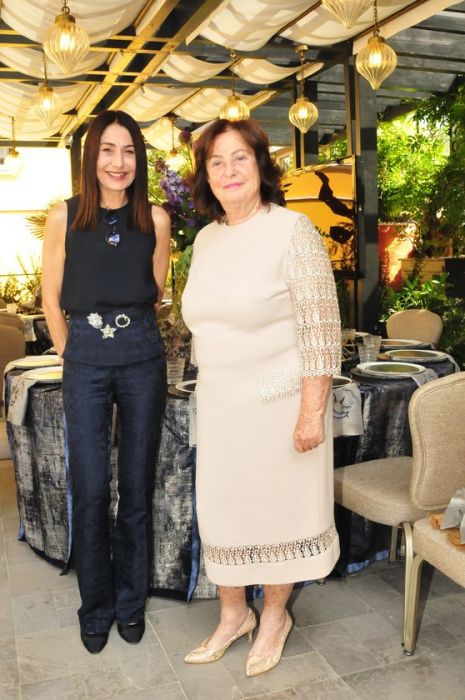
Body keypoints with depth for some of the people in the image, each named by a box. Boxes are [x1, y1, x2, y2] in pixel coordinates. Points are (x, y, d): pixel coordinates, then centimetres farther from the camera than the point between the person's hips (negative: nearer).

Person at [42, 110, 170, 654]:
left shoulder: (155, 219, 2)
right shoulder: (65, 217, -1)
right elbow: (51, 297, 5)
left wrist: (132, 334, 9)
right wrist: (71, 355, 6)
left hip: (142, 355, 1)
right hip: (85, 359, -1)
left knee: (137, 487, 9)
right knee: (90, 491, 3)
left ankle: (130, 601, 27)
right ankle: (96, 607, 23)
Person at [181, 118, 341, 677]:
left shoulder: (292, 231, -12)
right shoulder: (206, 239, 8)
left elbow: (322, 328, -14)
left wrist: (312, 411, -17)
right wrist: (209, 387, 15)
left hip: (277, 401, -6)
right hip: (218, 403, 6)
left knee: (277, 507, 10)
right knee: (221, 509, 14)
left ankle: (275, 615, 33)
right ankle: (233, 614, 35)